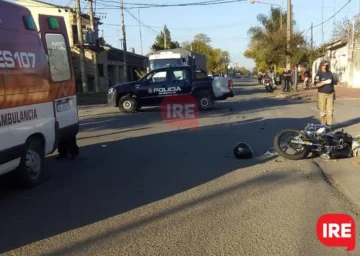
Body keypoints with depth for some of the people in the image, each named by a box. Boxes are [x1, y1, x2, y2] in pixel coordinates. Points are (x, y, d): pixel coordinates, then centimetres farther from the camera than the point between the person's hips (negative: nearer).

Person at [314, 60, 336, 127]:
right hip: (322, 94, -4)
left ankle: (329, 124, 11)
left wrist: (334, 93, 17)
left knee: (330, 110, 4)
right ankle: (323, 125, 7)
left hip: (330, 94, 5)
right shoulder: (319, 74, -3)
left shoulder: (330, 73, 13)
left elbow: (333, 84, 18)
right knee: (323, 111, 0)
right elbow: (316, 84, -14)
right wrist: (325, 82, -24)